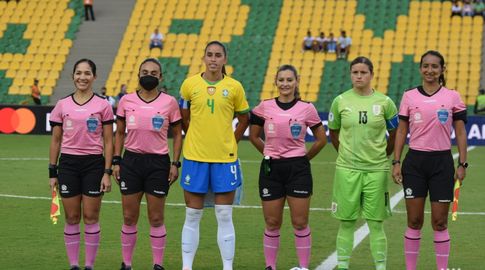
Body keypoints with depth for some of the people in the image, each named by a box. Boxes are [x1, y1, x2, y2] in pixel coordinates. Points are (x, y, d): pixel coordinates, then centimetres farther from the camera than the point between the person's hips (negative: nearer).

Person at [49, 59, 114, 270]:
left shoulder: (103, 105, 0)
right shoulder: (62, 105, 5)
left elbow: (108, 141, 0)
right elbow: (55, 141, 8)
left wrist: (107, 172, -6)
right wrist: (52, 172, 5)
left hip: (94, 164, -2)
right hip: (68, 164, 2)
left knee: (91, 217, 1)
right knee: (72, 218, 5)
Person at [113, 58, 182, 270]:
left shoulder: (169, 102, -1)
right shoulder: (126, 101, 4)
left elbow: (177, 134, 5)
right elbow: (119, 133, 11)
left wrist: (175, 163, -2)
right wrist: (116, 161, 4)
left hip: (158, 163, -2)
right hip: (131, 161, 2)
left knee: (156, 218, 2)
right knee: (129, 217, 6)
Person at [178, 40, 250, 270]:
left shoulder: (234, 87, 0)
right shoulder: (190, 84, 0)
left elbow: (244, 119, 11)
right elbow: (183, 118, 11)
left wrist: (230, 142, 6)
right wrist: (196, 141, 9)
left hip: (225, 158, 0)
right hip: (195, 157, 0)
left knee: (225, 217, 3)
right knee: (192, 216, 7)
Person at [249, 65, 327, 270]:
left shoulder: (307, 108, -1)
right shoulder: (264, 107, 2)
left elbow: (321, 139, 9)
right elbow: (254, 136, 14)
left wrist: (304, 158, 8)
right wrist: (270, 153, 11)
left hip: (298, 169, -1)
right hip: (271, 169, 1)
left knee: (300, 223, -1)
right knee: (272, 223, 5)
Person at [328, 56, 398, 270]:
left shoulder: (384, 102, 0)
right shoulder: (340, 101, 2)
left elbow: (395, 133, 11)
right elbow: (333, 132, 15)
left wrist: (382, 155, 11)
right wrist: (346, 152, 12)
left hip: (376, 170, -1)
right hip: (347, 169, 1)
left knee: (375, 222, 2)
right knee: (346, 221, 5)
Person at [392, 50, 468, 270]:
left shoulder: (452, 97, 3)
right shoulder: (409, 96, 5)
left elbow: (460, 133, 4)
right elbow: (401, 131, 7)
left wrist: (462, 164, -2)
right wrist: (396, 162, 1)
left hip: (442, 162, -1)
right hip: (415, 161, 1)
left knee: (439, 222, 2)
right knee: (414, 221, 3)